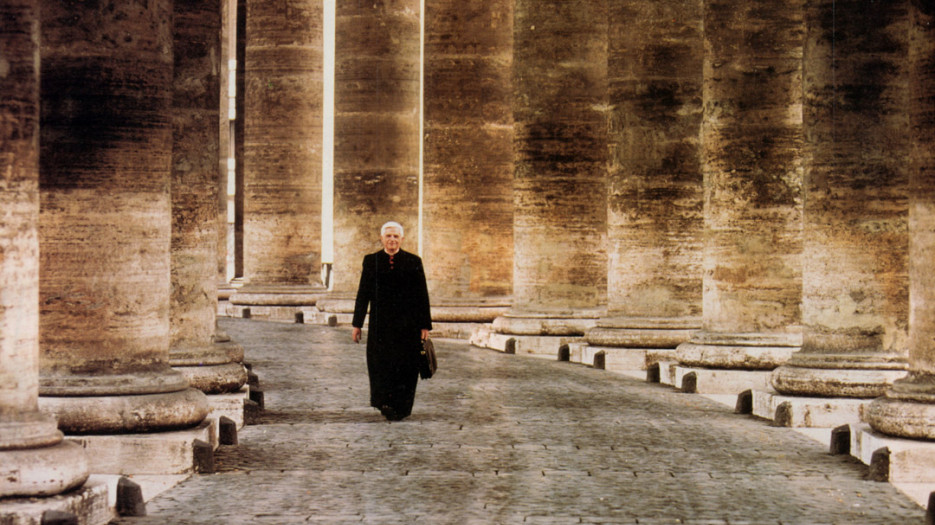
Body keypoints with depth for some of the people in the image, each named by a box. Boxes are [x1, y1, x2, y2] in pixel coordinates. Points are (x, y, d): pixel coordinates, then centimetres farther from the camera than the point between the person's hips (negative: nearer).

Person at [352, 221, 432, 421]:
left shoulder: (413, 262, 4)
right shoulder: (371, 261, 7)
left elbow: (422, 296, 3)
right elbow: (363, 294, 8)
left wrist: (424, 325, -1)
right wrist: (357, 324, 6)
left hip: (407, 325, -1)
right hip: (380, 326, 1)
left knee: (404, 366, 1)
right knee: (380, 365, 0)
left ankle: (400, 408, 12)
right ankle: (386, 403, 12)